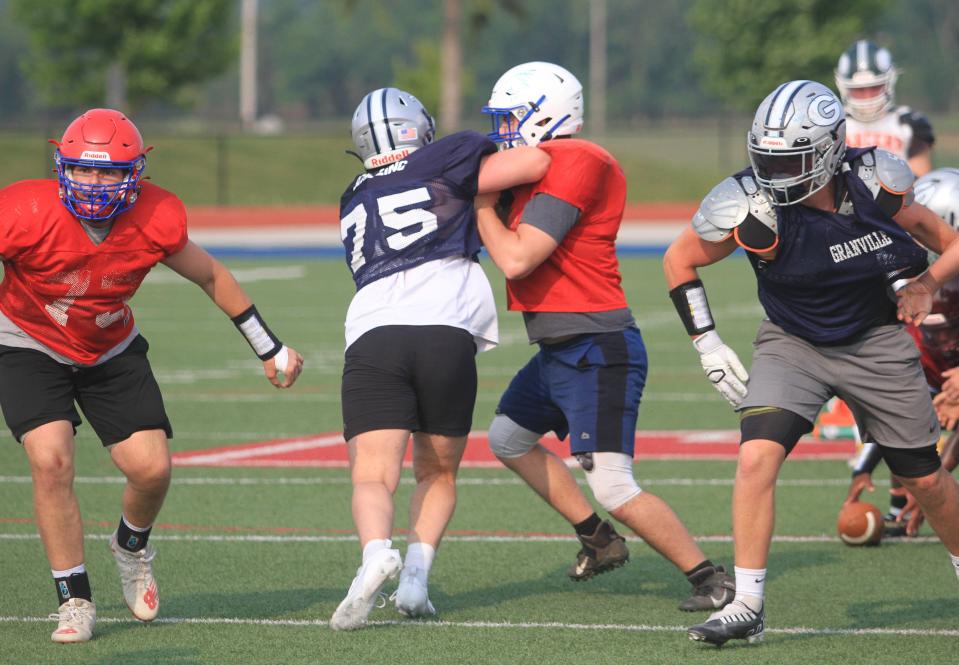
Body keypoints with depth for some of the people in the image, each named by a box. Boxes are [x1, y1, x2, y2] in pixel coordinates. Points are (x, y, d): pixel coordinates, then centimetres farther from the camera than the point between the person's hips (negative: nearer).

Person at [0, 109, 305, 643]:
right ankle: (75, 600, -5)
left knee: (151, 468, -8)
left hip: (111, 350, 3)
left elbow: (212, 276, -1)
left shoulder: (155, 222, -20)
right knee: (51, 462, -21)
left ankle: (132, 547, 29)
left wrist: (271, 350, 7)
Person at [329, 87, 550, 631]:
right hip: (447, 333, -2)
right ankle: (416, 577, 1)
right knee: (438, 473, 18)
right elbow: (536, 162, 10)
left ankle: (376, 552, -34)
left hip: (372, 335, 2)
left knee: (373, 477, -3)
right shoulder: (441, 163, 14)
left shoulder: (355, 202, 29)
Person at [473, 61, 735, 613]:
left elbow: (517, 259, -21)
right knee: (509, 438, 25)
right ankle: (599, 541, 29)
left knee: (615, 489, -14)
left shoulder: (574, 164, -18)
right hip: (560, 353, 11)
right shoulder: (539, 167, 12)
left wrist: (481, 204, -6)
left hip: (597, 351, -11)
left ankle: (711, 578, -6)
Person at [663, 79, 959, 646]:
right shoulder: (751, 209, -23)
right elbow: (680, 260, -7)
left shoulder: (877, 185, -20)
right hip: (794, 343, -1)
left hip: (877, 342, 1)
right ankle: (748, 606, -13)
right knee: (758, 457, -21)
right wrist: (708, 346, -9)